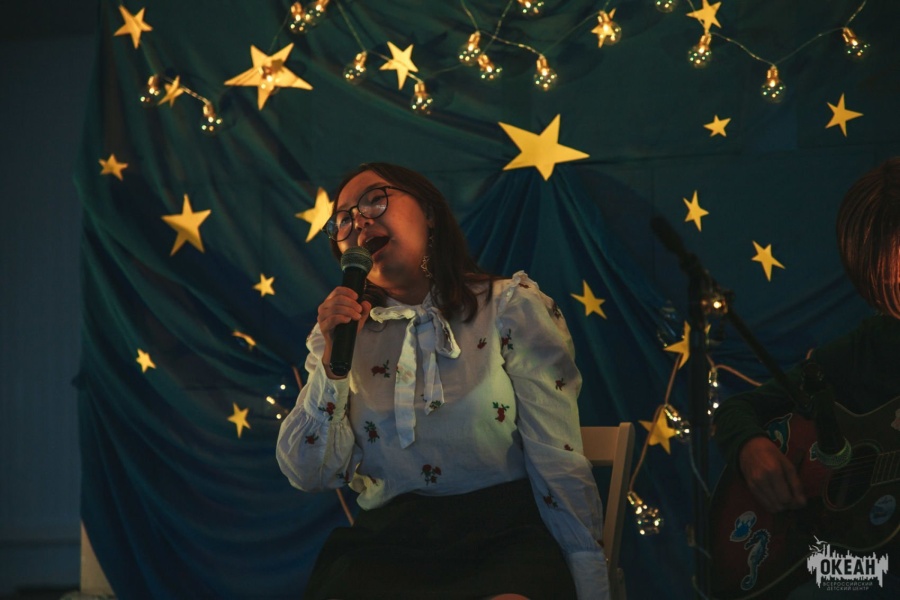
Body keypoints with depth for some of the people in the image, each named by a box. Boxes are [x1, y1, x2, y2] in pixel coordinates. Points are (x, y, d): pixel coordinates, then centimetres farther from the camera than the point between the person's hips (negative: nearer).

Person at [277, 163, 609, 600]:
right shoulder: (339, 331, 14)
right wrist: (332, 362, -7)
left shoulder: (512, 306, 3)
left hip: (505, 535, -3)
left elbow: (560, 464, -3)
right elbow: (309, 476, 4)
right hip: (387, 543, 3)